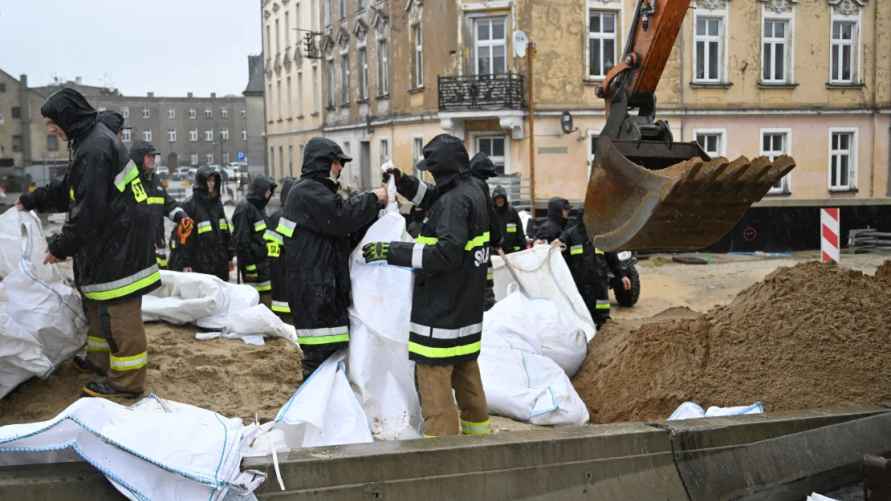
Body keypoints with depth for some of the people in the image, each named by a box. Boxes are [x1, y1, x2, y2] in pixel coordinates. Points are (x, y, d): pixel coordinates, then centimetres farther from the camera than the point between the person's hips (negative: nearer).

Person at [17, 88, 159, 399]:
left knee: (118, 312, -5)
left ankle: (126, 381, 0)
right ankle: (101, 362, 35)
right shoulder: (92, 140, 14)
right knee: (98, 303, 21)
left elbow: (89, 210, -22)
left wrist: (62, 246, -14)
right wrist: (32, 201, 26)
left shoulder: (95, 149, -20)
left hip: (119, 242, -11)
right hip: (109, 242, 11)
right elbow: (68, 190, 27)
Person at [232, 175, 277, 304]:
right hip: (253, 264, -9)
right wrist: (249, 266, -19)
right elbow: (242, 240, -18)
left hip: (263, 261, 9)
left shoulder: (259, 207, 16)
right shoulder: (245, 209, -13)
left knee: (267, 297, 9)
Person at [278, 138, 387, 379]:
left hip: (326, 289, 11)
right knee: (320, 358, -10)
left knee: (331, 355, 11)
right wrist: (373, 199, -7)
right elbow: (342, 216, -22)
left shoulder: (317, 192, 25)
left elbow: (350, 235, 20)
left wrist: (376, 205, 8)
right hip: (314, 289, -11)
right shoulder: (306, 191, -8)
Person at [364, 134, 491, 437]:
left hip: (441, 313, -10)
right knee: (467, 378, 20)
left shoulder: (455, 201, -20)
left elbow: (447, 252, -28)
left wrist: (392, 251, -26)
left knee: (434, 384, -6)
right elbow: (434, 202, 29)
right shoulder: (473, 193, 10)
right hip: (467, 310, 10)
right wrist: (405, 184, 20)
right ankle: (478, 434, 31)